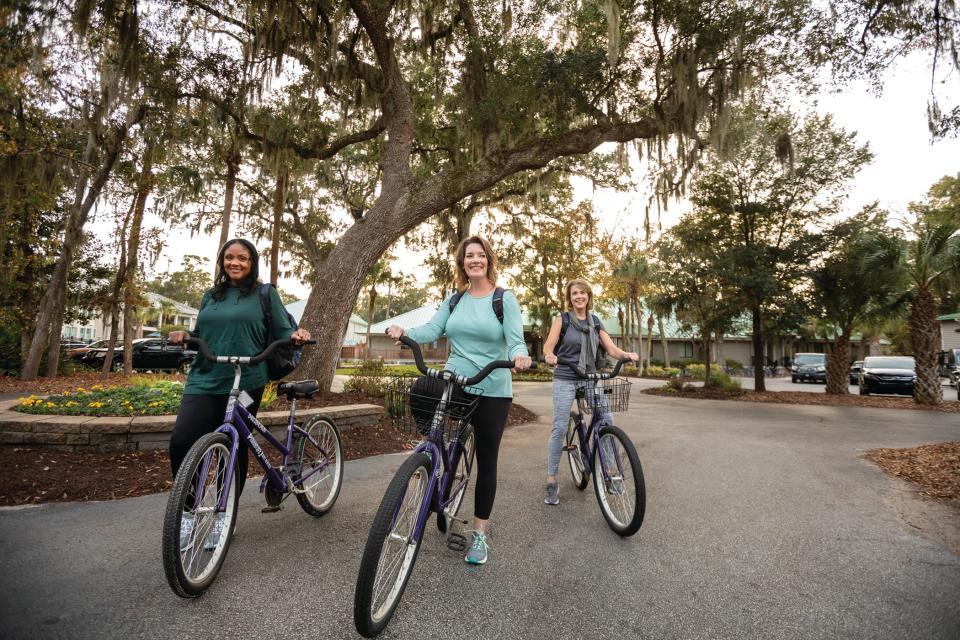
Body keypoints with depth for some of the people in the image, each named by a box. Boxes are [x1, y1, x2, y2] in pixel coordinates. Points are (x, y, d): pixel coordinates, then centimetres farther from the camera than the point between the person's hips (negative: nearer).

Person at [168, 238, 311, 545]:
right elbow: (201, 335, 22)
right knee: (181, 441, -11)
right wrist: (183, 335, 2)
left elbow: (282, 330, 1)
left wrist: (296, 334, -20)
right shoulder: (211, 296, 17)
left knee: (235, 447, 5)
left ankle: (224, 515, 24)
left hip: (245, 382, -3)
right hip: (203, 381, 3)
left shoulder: (265, 294, 4)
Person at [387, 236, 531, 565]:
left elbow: (515, 339, -14)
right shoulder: (454, 300, 9)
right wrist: (404, 331, -22)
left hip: (492, 391, -2)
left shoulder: (505, 299, -4)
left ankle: (479, 533, 22)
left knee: (486, 461, 7)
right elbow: (431, 330, -2)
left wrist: (519, 355, -37)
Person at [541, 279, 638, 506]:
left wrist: (628, 354, -16)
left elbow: (611, 349, 5)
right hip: (565, 379, -3)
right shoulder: (562, 319, 1)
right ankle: (552, 482, 4)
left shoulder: (595, 322, 11)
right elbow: (548, 347, -8)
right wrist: (550, 356, -31)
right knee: (559, 428, -7)